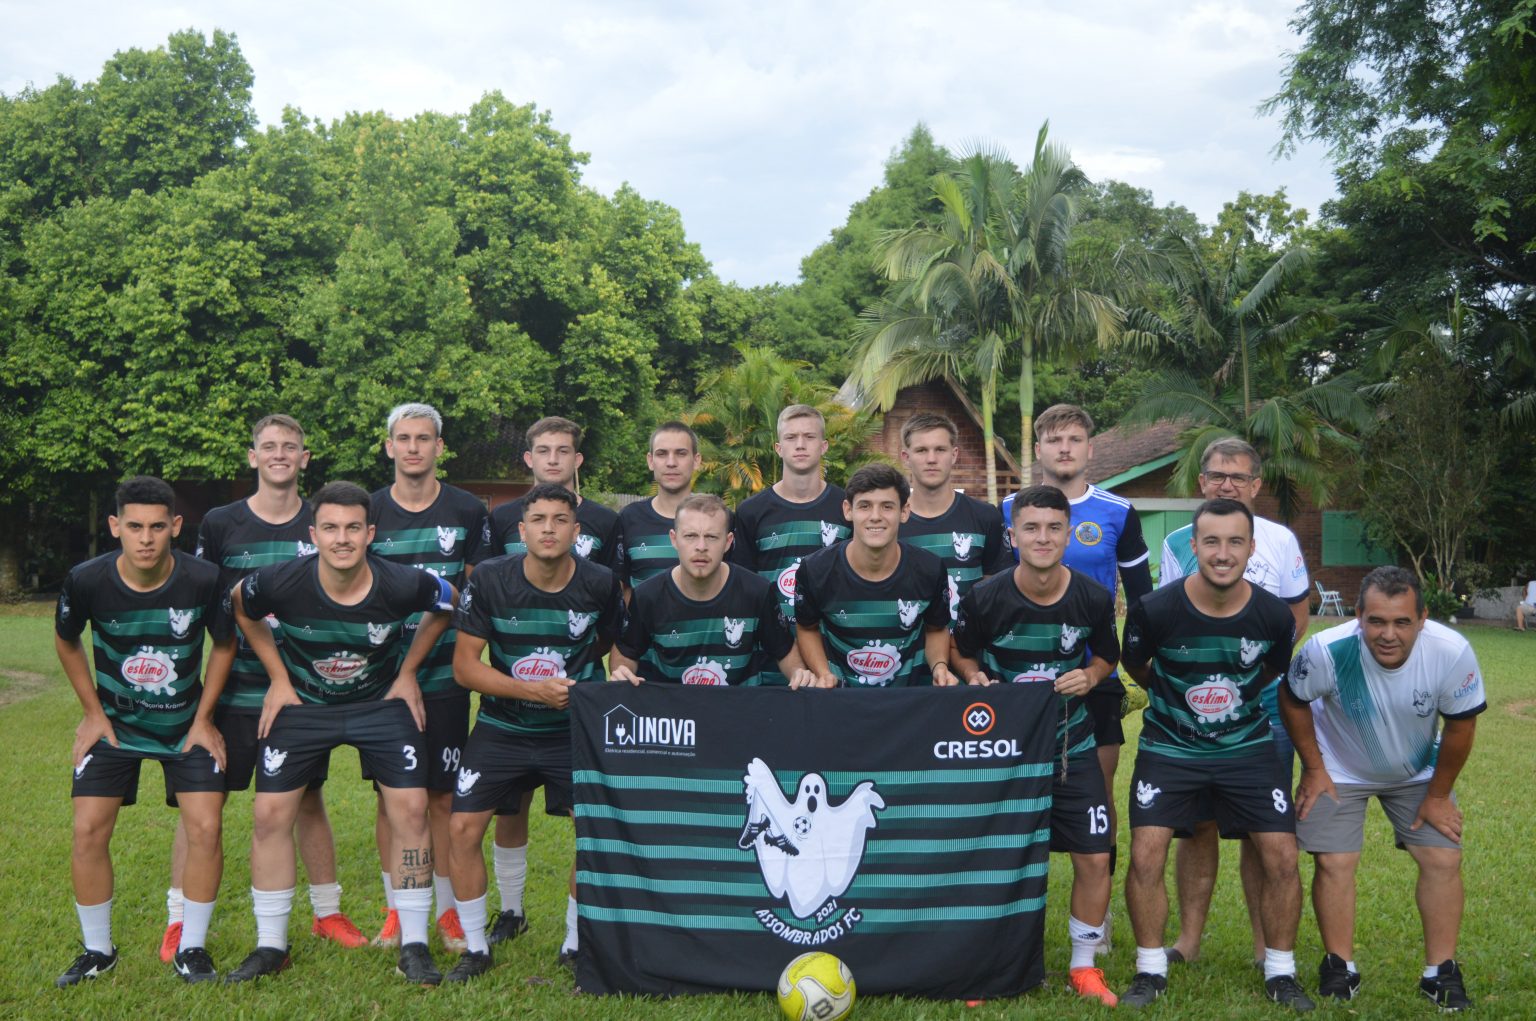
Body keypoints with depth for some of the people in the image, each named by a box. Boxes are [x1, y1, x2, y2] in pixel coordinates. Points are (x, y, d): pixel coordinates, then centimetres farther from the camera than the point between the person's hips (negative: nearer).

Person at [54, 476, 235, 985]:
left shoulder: (204, 579, -22)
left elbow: (224, 644, -3)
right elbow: (66, 642, 3)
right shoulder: (86, 581, -19)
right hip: (114, 722, 1)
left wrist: (203, 719, -3)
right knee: (89, 830, -5)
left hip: (186, 724, -1)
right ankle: (97, 951, 16)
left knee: (206, 828, -10)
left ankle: (191, 950, 8)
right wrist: (93, 712, 1)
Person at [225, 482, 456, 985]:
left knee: (411, 810, -9)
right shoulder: (282, 583, -25)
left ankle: (414, 945, 5)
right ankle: (270, 945, 13)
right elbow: (241, 609, 0)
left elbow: (448, 604, -2)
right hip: (302, 702, 1)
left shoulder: (403, 585, -26)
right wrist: (278, 677, -1)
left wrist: (407, 672, -2)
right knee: (270, 813, -4)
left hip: (382, 701, 0)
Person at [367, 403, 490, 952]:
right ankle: (396, 912, 18)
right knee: (392, 796, 6)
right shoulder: (367, 511, 4)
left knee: (443, 796, 4)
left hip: (445, 676, 0)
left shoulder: (468, 511, 4)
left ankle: (447, 912, 16)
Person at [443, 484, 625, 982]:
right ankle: (475, 947, 13)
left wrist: (602, 682, -4)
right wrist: (533, 689, -18)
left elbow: (613, 647, 12)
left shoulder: (601, 584, -8)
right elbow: (464, 665, -10)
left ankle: (576, 945, 14)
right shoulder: (490, 580, -11)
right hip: (501, 729, 0)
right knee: (463, 828, -7)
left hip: (574, 730, 0)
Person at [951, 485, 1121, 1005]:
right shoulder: (984, 598, -14)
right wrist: (976, 681, -17)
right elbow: (962, 653, 4)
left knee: (1094, 858, 0)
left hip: (1072, 744, 2)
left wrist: (1089, 677, -10)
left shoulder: (1093, 599, -8)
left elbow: (1107, 655, 10)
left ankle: (1084, 966, 21)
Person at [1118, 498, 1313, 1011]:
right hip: (1170, 748, -1)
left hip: (1247, 746, 2)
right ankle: (1150, 970, 10)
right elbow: (1133, 664, 2)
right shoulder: (1156, 610, -20)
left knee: (1281, 855, -4)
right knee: (1146, 855, -11)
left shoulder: (1274, 616, -14)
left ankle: (1280, 972, 17)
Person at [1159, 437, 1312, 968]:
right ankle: (1189, 937, 13)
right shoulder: (1176, 543, 6)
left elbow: (1297, 617, 8)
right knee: (1197, 821, 5)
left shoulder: (1280, 540, 4)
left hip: (1264, 700, -1)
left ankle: (1267, 945, 12)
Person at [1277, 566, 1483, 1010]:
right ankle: (1340, 967, 10)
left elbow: (1461, 725, -14)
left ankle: (1441, 971, 11)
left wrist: (1438, 795, -5)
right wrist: (1314, 769, -8)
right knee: (1334, 862, -7)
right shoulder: (1328, 650, -35)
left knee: (1443, 859, -4)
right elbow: (1293, 700, -14)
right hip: (1340, 771, -1)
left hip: (1418, 773, 2)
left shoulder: (1452, 653, -32)